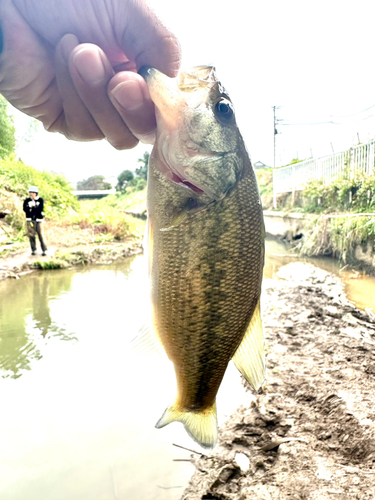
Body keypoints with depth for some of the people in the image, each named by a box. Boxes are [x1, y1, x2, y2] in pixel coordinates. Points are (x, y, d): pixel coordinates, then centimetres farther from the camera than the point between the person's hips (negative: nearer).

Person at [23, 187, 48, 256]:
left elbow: (40, 209, -8)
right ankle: (33, 250, 9)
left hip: (38, 220, -2)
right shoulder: (27, 200, 6)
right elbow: (25, 209, -5)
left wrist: (31, 208, -12)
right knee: (31, 235, 0)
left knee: (40, 235, -4)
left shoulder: (40, 200, 3)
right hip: (30, 220, 2)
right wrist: (35, 208, -16)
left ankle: (44, 250, 3)